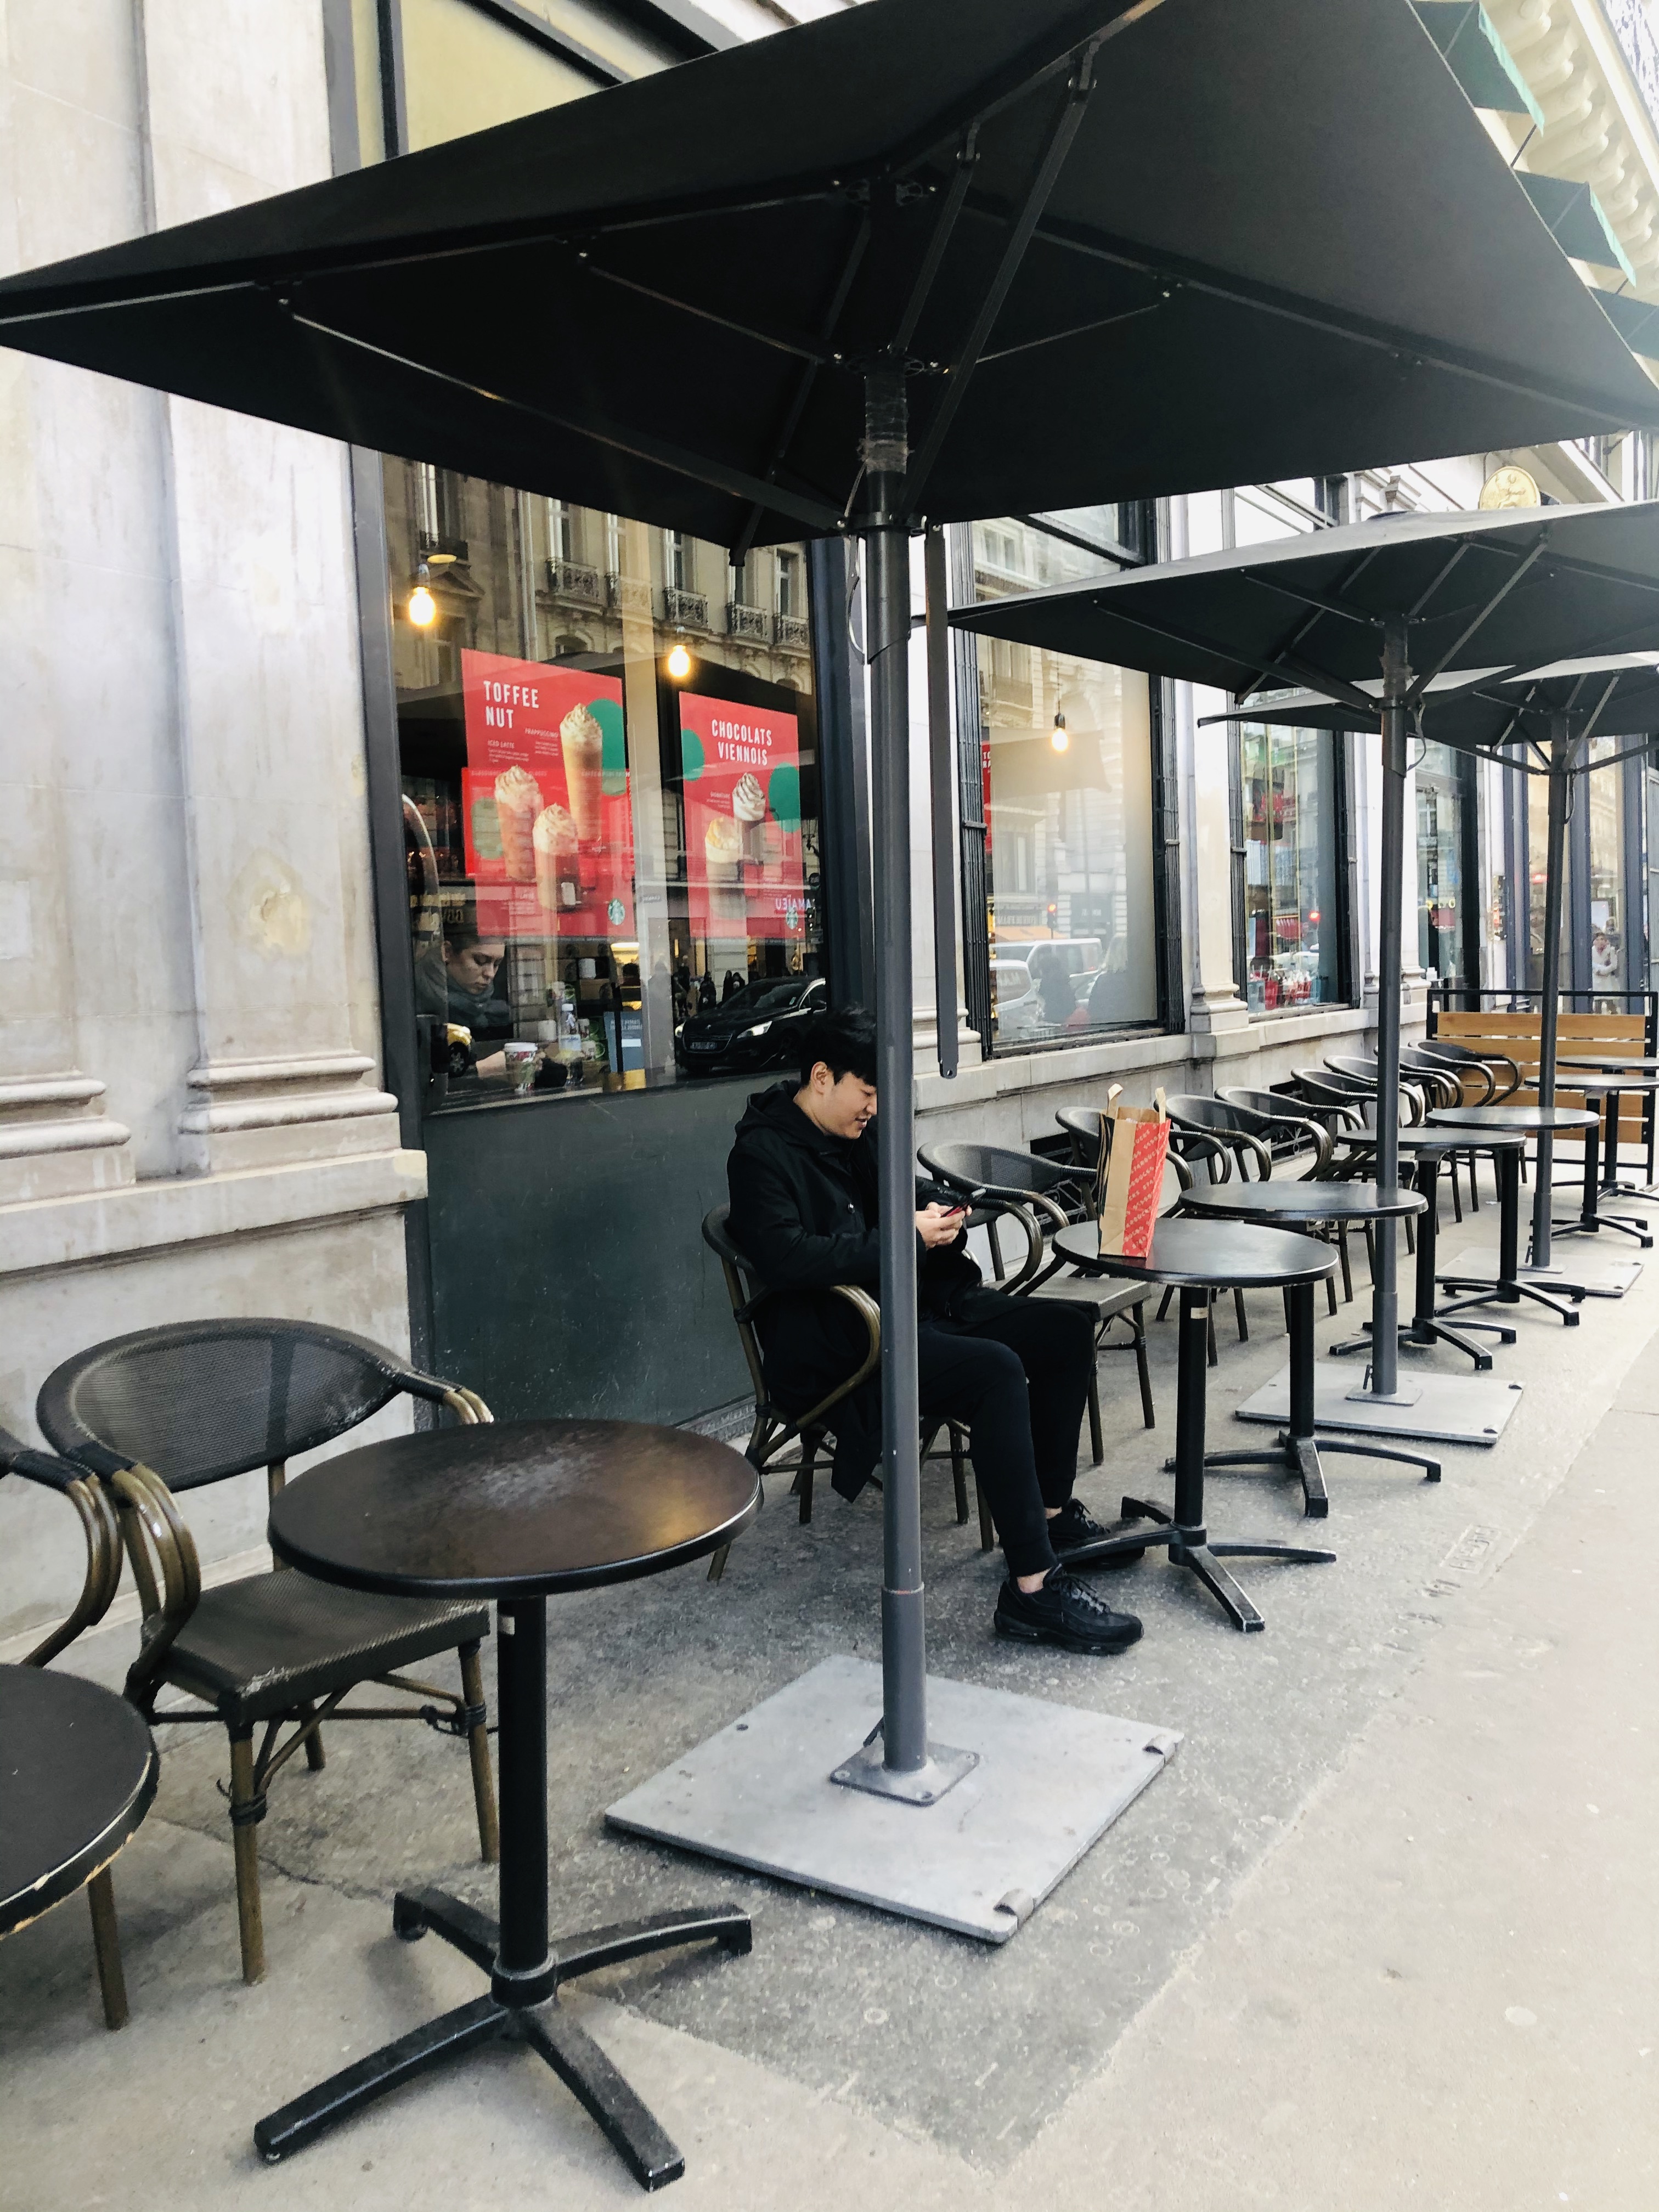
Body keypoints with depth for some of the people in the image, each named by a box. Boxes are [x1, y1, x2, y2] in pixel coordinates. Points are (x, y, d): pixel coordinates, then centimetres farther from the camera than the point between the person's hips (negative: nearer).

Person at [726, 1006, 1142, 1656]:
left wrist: (934, 1220, 2)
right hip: (835, 1343, -10)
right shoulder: (762, 1153, -11)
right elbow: (786, 1258, -26)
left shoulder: (858, 1133, 15)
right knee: (996, 1371, -31)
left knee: (1065, 1329, 3)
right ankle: (1032, 1588, -27)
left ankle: (1050, 1515, 12)